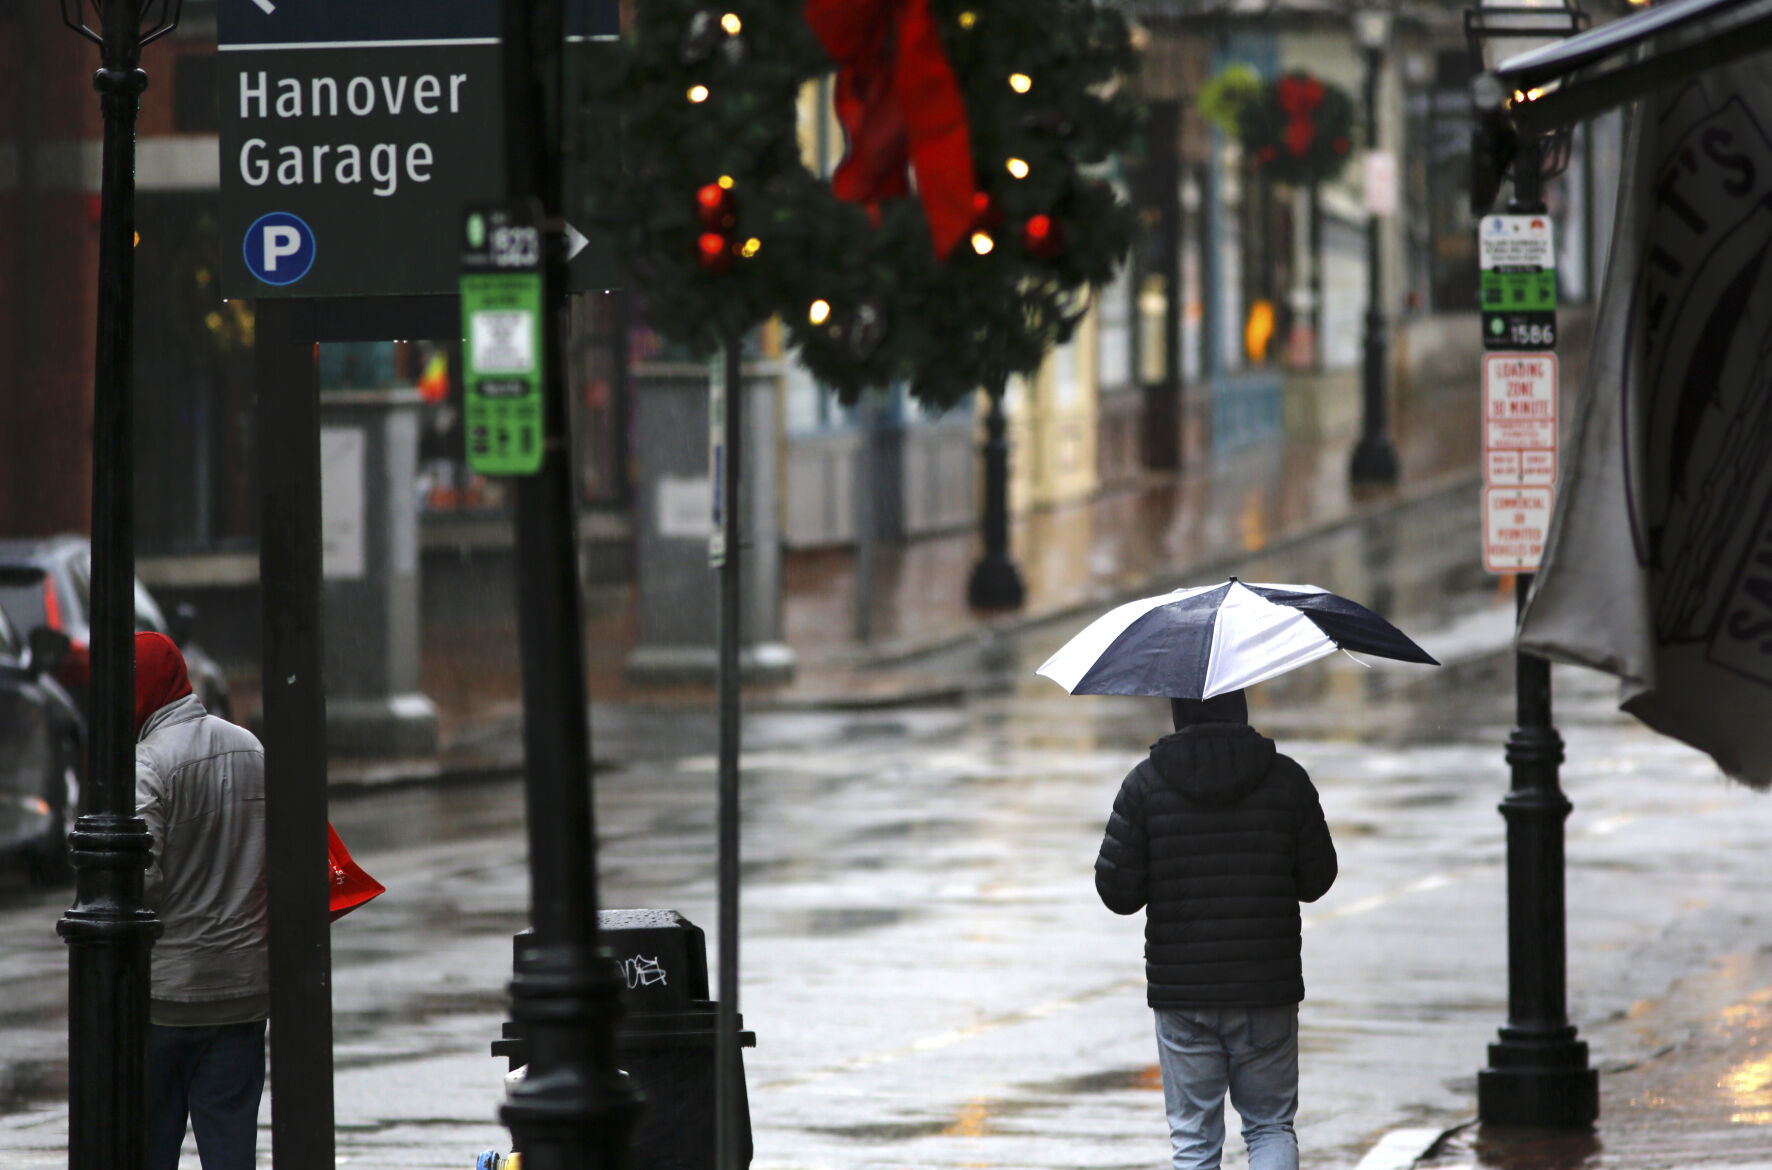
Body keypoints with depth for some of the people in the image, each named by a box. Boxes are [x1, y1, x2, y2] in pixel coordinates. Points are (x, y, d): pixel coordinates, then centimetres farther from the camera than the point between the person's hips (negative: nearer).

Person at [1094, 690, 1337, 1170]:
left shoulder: (1146, 783, -5)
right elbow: (1317, 880, 4)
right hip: (1267, 987, 0)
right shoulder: (1286, 779, -2)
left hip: (1181, 989, 0)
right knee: (1271, 1126, 12)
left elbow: (1117, 891, -5)